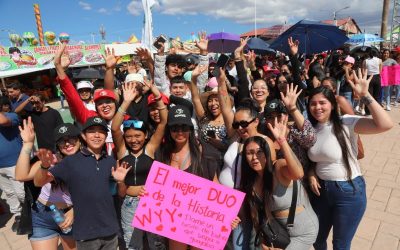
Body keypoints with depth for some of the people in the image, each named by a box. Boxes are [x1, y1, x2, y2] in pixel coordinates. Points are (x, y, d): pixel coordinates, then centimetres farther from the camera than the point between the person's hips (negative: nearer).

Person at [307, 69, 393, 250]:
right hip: (322, 190, 6)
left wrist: (364, 95, -35)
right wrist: (311, 175, -5)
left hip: (348, 192, -5)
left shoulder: (346, 123, -17)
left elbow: (385, 125, -33)